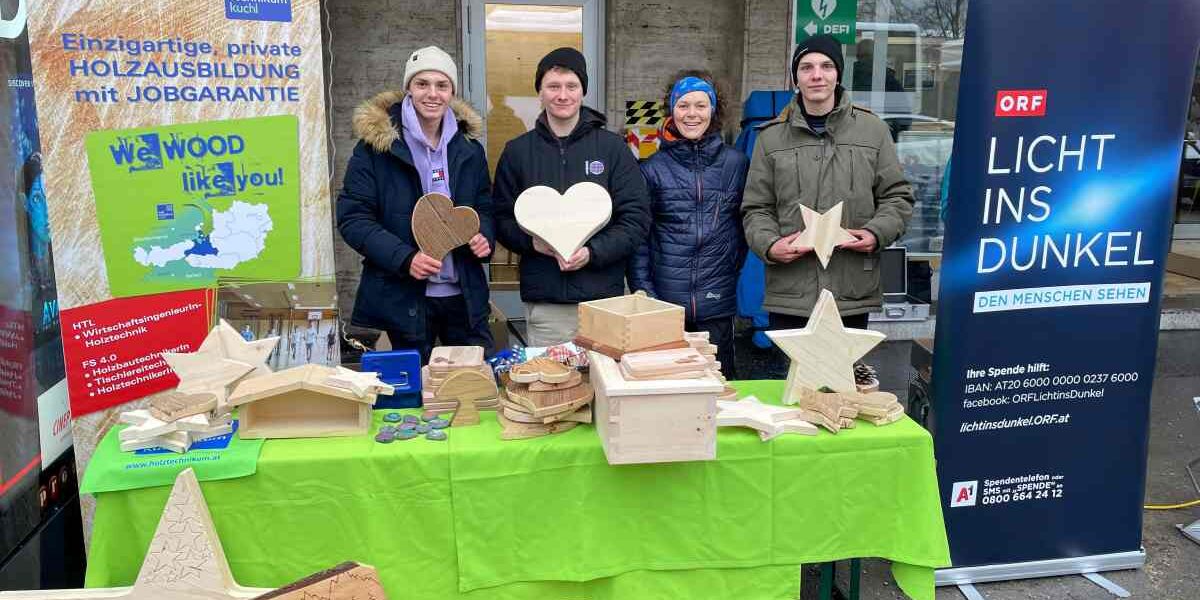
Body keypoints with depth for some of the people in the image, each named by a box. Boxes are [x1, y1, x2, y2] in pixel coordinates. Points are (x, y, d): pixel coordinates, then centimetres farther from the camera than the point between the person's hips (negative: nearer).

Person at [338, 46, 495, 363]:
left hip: (465, 296, 4)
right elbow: (352, 218, -8)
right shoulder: (376, 144, -5)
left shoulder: (468, 148, 8)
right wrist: (404, 258, -21)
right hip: (403, 297, -3)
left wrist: (484, 237, -6)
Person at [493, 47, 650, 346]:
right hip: (543, 303, 1)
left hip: (604, 298, 0)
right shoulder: (517, 151, 8)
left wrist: (593, 252, -13)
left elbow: (637, 218, 0)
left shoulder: (613, 147, 4)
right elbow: (502, 220, 9)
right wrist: (532, 242, -11)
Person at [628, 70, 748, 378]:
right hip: (664, 303, -1)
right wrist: (643, 293, -5)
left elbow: (746, 226, 13)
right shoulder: (652, 168, 3)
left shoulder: (736, 164, 5)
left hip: (717, 305, 1)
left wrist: (731, 270, 4)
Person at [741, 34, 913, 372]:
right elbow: (756, 209, 8)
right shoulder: (772, 138, 8)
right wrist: (769, 245, -11)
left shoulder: (872, 131, 9)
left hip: (853, 295, 1)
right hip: (789, 295, 0)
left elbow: (897, 196, 11)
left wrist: (877, 233, -8)